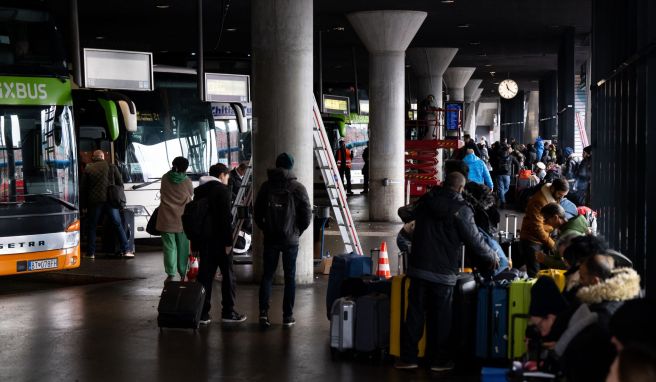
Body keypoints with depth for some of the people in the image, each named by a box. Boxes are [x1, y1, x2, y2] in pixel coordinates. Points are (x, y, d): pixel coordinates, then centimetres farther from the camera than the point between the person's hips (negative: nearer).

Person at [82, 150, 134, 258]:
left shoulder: (87, 169, 6)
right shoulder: (111, 167, 5)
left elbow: (83, 188, 6)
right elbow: (120, 183, 6)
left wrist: (86, 201, 14)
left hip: (94, 201, 0)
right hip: (110, 200, 0)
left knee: (91, 226, 11)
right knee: (118, 225, 5)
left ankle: (90, 253, 11)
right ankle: (126, 250, 0)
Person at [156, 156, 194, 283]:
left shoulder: (165, 178, -1)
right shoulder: (187, 182, -6)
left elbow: (162, 194, 11)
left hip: (166, 218, 1)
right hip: (182, 219, 0)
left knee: (169, 246, 2)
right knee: (182, 247, 9)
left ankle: (170, 274, -3)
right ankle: (183, 274, 13)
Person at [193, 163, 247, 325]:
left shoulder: (199, 190, 12)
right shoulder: (222, 190, -10)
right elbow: (226, 217, -16)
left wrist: (195, 243, 17)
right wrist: (228, 241, -15)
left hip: (203, 240, 6)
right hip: (219, 240, -6)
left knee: (205, 275, 8)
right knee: (228, 275, 5)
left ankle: (202, 313, 8)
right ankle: (228, 312, 7)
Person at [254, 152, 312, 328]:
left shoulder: (266, 186, 1)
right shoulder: (297, 188, -5)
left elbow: (257, 213, 4)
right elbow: (307, 215, -6)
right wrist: (297, 231, 8)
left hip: (270, 239, 2)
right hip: (291, 240, -1)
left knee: (267, 275, 9)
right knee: (290, 277, 7)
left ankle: (263, 312, -4)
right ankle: (288, 316, 9)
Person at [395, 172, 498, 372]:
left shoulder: (426, 201, 5)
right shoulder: (460, 209, -10)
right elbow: (474, 239, -7)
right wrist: (491, 257, 10)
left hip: (419, 267, 4)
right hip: (443, 271, -4)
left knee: (415, 312, 8)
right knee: (440, 317, 5)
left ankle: (408, 357, 11)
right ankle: (439, 360, 13)